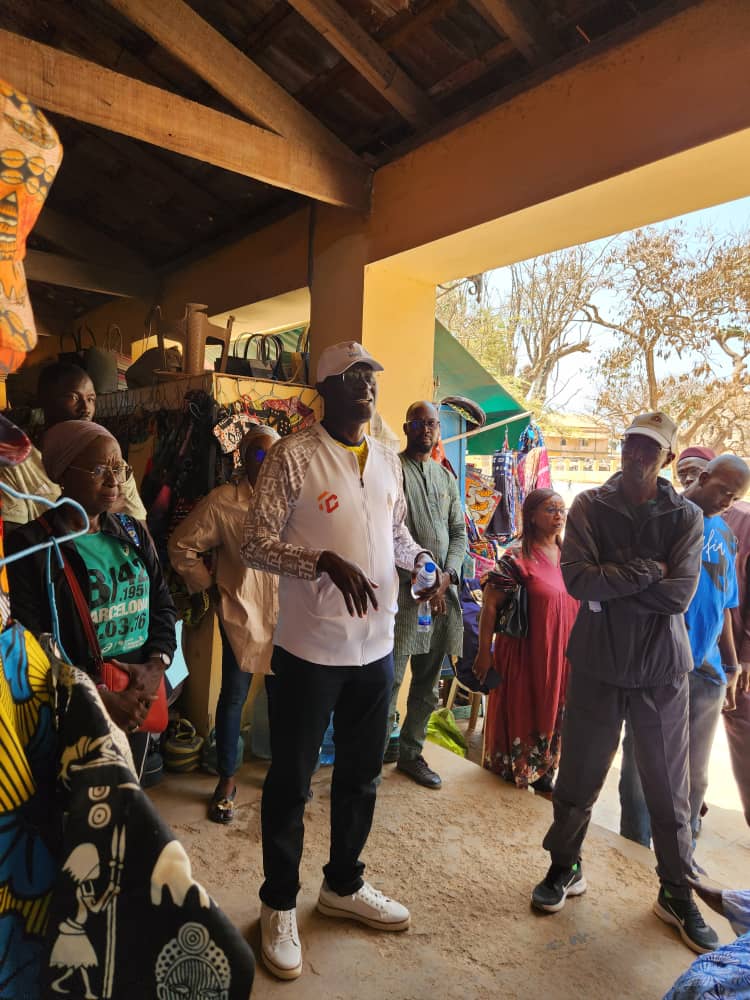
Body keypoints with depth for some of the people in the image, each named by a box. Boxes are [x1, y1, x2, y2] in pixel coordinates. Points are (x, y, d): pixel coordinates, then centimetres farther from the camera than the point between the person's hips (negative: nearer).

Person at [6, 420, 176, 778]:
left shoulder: (133, 532, 5)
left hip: (138, 702, 5)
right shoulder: (30, 545, -13)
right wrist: (97, 698, -20)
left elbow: (163, 604, 7)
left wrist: (156, 667, -8)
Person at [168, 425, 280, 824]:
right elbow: (181, 545, -1)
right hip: (242, 612, -2)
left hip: (286, 613, 3)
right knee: (233, 696, 6)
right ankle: (226, 780, 25)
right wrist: (206, 586, -1)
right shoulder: (222, 501, -9)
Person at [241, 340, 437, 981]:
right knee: (291, 779, 10)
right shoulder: (294, 456, -11)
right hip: (310, 647, -5)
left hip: (376, 645, 6)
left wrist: (421, 561, -2)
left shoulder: (389, 461, 8)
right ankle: (280, 905, 34)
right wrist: (327, 561, -27)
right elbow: (256, 544, -14)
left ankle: (343, 884, 43)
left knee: (361, 773, 20)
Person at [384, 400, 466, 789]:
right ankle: (378, 755, 12)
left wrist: (448, 574, -4)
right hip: (402, 590, -6)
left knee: (427, 684, 15)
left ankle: (411, 754, 29)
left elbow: (459, 532, 13)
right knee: (389, 681, -3)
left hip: (442, 592, 6)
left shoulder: (446, 476, 16)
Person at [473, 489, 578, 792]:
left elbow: (578, 603, 16)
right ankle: (514, 768, 31)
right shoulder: (518, 557, -14)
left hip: (561, 654, 6)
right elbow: (490, 604, -14)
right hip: (526, 652, -5)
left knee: (553, 712, 15)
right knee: (522, 709, 9)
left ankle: (542, 772, 33)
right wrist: (484, 653, -14)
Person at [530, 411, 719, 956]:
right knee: (578, 777, 13)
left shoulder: (687, 516, -2)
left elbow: (680, 594, -16)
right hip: (597, 664, 0)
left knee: (669, 787, 13)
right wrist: (646, 571, -17)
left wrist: (611, 580, -16)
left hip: (662, 669, 1)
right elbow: (577, 578, -17)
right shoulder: (590, 507, -4)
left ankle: (677, 892, 34)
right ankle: (565, 867, 36)